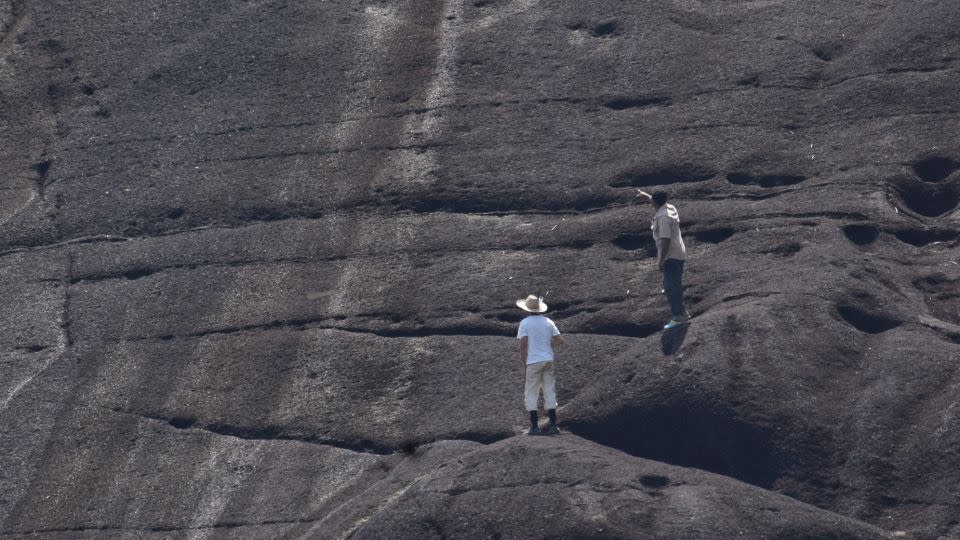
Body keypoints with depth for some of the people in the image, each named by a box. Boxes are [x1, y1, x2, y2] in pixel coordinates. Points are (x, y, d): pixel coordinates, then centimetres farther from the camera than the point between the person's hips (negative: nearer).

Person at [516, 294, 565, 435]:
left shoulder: (525, 323, -6)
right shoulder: (548, 322, 7)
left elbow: (523, 343, -11)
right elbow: (560, 340, 4)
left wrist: (524, 363, -3)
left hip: (533, 361, -4)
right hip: (548, 360, 4)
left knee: (531, 394, 3)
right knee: (550, 393, 9)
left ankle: (534, 426, -3)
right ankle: (553, 425, 6)